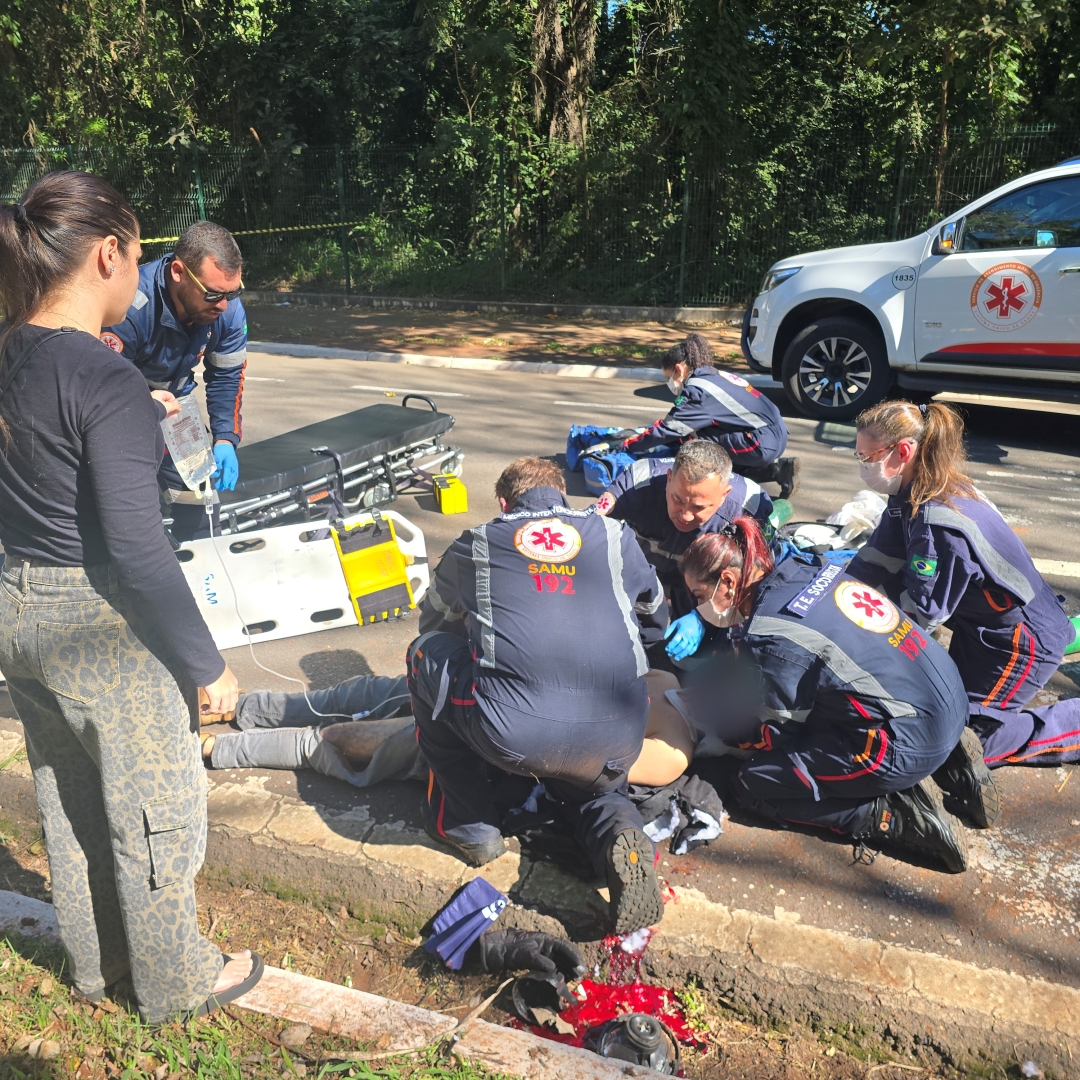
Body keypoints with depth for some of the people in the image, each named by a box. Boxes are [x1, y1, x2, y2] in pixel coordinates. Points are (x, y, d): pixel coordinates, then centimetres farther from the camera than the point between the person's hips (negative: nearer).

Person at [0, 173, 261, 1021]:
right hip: (101, 629, -8)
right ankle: (177, 983, 35)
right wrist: (207, 664, -16)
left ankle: (96, 961, 46)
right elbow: (137, 550, -24)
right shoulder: (106, 380, -23)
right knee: (156, 813, 13)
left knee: (68, 800, 25)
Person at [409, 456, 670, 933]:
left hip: (513, 733, -3)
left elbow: (434, 620, 36)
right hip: (617, 742, 3)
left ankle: (465, 822, 28)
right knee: (587, 786, 38)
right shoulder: (614, 535, 20)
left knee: (426, 654, 25)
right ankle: (617, 833, 3)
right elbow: (655, 621, 34)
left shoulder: (475, 544, 18)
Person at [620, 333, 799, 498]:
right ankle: (777, 469, 7)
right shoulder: (716, 376, 16)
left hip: (763, 444, -9)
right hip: (776, 436, 9)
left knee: (691, 436, -8)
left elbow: (667, 429, -9)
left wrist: (628, 445, 2)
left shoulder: (697, 389, -11)